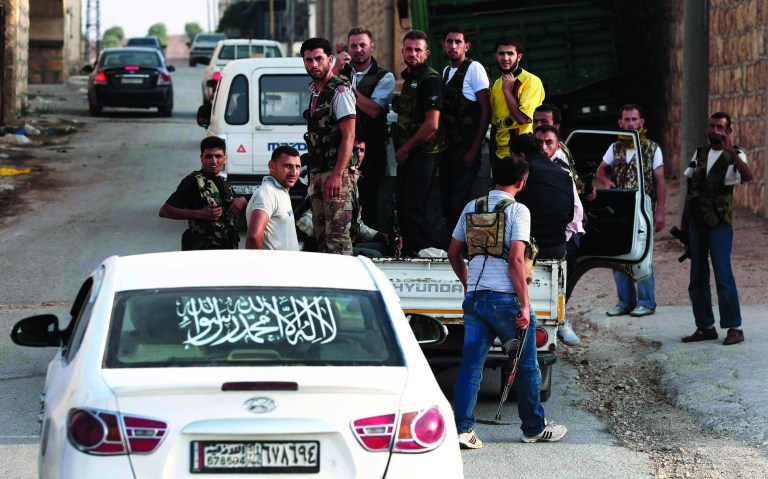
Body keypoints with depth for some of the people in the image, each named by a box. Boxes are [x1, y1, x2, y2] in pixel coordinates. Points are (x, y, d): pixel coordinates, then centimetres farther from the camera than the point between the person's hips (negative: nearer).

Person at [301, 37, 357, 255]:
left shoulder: (339, 91, -9)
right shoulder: (315, 92, 18)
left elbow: (349, 135, -17)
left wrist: (337, 174, -23)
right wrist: (313, 176, 15)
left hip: (336, 173, -9)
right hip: (317, 172, 9)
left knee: (337, 233, -13)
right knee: (321, 234, 8)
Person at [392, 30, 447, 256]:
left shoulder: (429, 79, -11)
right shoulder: (408, 79, 17)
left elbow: (431, 125, -18)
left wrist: (406, 149, -11)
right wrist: (400, 149, 13)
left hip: (423, 154, -9)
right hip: (406, 155, 9)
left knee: (413, 208, -12)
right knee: (403, 206, 10)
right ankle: (409, 254, 16)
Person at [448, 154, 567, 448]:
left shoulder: (472, 207, 10)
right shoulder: (517, 211, -8)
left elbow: (453, 253, 15)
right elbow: (516, 259, -16)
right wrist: (524, 305, -13)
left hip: (474, 298, 5)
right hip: (505, 298, -5)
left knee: (471, 363, 4)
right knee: (526, 364, 10)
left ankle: (462, 429, -4)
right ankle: (534, 427, 20)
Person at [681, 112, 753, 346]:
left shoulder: (734, 156, -2)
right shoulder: (699, 154, 14)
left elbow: (748, 176, -24)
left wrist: (731, 150, -32)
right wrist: (685, 219, 14)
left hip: (720, 223, -6)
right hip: (696, 222, 6)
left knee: (723, 275, -11)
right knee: (697, 278, 7)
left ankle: (735, 328, -7)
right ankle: (705, 327, 13)